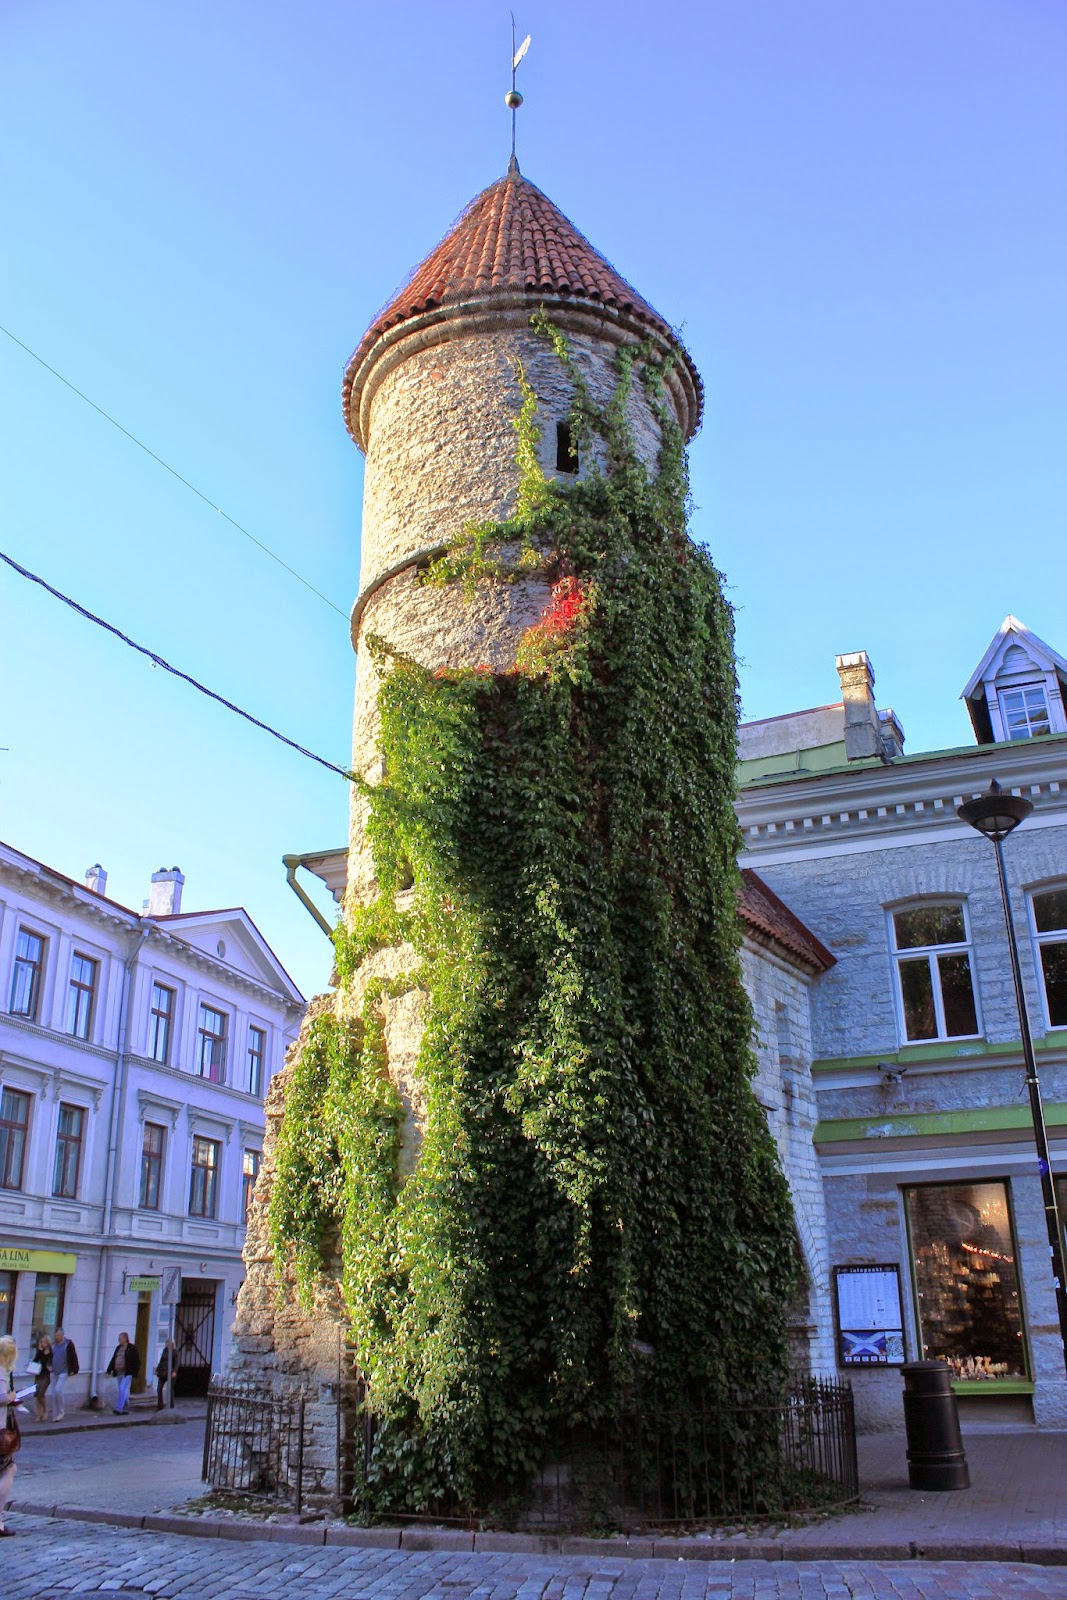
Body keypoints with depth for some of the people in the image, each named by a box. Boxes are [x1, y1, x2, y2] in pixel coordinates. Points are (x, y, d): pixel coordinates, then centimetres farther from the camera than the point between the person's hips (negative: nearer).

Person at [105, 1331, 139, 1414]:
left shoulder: (132, 1348, -6)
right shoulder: (118, 1348, 14)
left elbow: (137, 1361, -7)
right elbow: (113, 1360, 16)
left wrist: (134, 1373, -11)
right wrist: (109, 1371, 7)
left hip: (127, 1373, -7)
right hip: (118, 1373, 7)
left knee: (123, 1390, -15)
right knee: (124, 1391, 10)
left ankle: (119, 1409, -19)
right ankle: (126, 1409, 16)